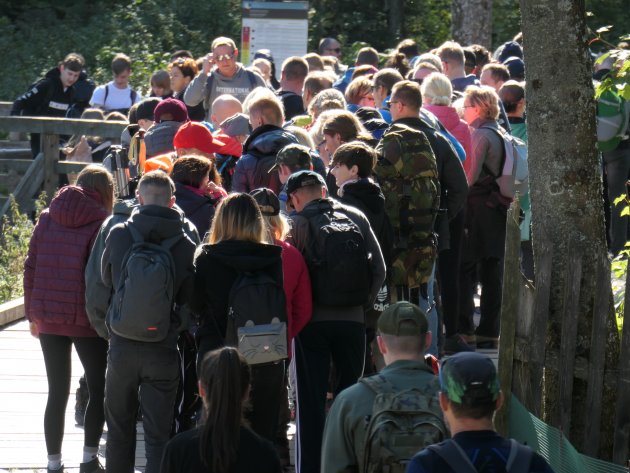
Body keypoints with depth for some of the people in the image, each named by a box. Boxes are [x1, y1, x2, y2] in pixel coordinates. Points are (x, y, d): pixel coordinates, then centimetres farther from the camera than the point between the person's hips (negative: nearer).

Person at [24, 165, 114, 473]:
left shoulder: (46, 219, 5)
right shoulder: (101, 224, -9)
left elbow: (31, 269, 6)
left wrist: (32, 314, 12)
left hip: (49, 320, 4)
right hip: (87, 321, -4)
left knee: (57, 393, 10)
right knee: (99, 390, 12)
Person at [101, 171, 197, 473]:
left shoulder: (118, 235, -6)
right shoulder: (186, 246, -7)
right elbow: (188, 298, 3)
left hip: (122, 345, 1)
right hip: (163, 351, -1)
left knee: (119, 429, 15)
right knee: (158, 436, 2)